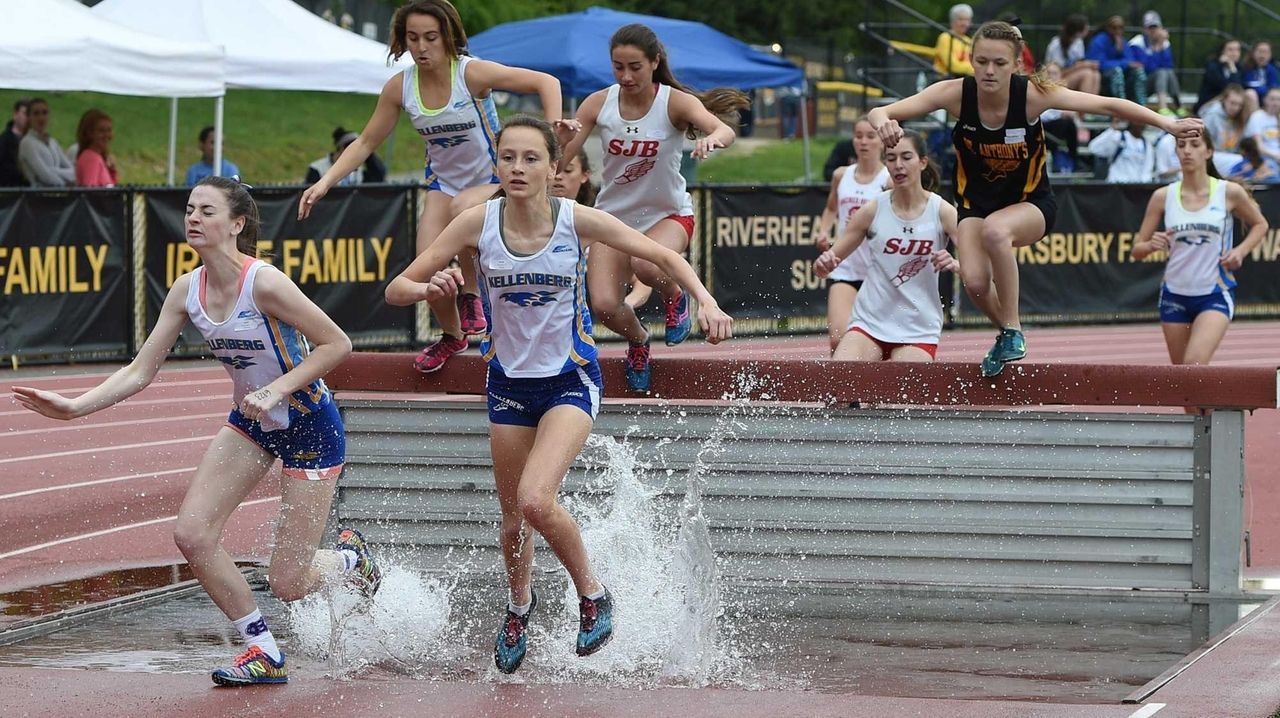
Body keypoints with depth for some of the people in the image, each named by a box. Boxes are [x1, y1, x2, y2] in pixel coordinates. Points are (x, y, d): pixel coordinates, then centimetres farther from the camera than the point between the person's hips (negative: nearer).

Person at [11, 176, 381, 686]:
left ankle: (350, 560, 32)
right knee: (191, 533, -9)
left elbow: (337, 343, -21)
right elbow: (140, 372, -3)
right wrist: (75, 406, -15)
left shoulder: (264, 283, -26)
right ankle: (265, 653, 7)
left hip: (310, 427, -7)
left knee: (287, 584, -5)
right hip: (250, 423, 7)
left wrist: (277, 389, -27)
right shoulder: (188, 291, -6)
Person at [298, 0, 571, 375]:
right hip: (443, 183, 4)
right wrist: (325, 182, -9)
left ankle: (471, 297, -15)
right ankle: (451, 336, 20)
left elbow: (546, 82, -18)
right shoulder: (399, 87, -9)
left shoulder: (472, 73, -21)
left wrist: (555, 127, -34)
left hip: (491, 180, -4)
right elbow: (366, 142, 1)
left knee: (462, 208, -38)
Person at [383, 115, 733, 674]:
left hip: (570, 380, -3)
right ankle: (519, 604, 46)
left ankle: (591, 592, 3)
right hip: (509, 382, 3)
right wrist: (429, 288, -33)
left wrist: (706, 302, -21)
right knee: (513, 516, 14)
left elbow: (663, 256, -5)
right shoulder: (478, 223, -13)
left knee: (535, 501, -24)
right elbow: (397, 289, -11)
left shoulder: (577, 220, -16)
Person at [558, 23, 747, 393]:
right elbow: (560, 157, -12)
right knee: (603, 305, -16)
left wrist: (711, 138, -58)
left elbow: (725, 131, -34)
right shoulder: (598, 103, -10)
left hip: (668, 213, -3)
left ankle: (675, 296, 2)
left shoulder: (675, 102, -17)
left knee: (646, 265, -36)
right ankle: (638, 341, 21)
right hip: (614, 214, 3)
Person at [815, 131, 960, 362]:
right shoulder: (873, 210, 0)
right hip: (869, 323, 1)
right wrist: (824, 264, -19)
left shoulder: (941, 211, -4)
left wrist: (954, 264, -31)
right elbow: (830, 261, 4)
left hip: (918, 331, 0)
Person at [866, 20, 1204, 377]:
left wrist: (1167, 124, -23)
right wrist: (883, 123, -46)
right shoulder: (956, 93, -20)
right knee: (974, 282, -24)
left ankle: (1012, 331, -19)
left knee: (994, 230, -37)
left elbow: (1108, 105, -16)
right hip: (976, 203, 2)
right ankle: (1009, 333, 12)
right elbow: (878, 113, -22)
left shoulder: (1032, 94, -22)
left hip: (1030, 204, -2)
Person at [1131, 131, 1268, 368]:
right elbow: (1137, 249, 3)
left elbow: (1260, 225, 13)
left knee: (1194, 364, -23)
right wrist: (1152, 245, -20)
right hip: (1174, 294, 3)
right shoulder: (1163, 197, -1)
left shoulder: (1229, 192, -5)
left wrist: (1240, 251, -6)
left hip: (1215, 295, -3)